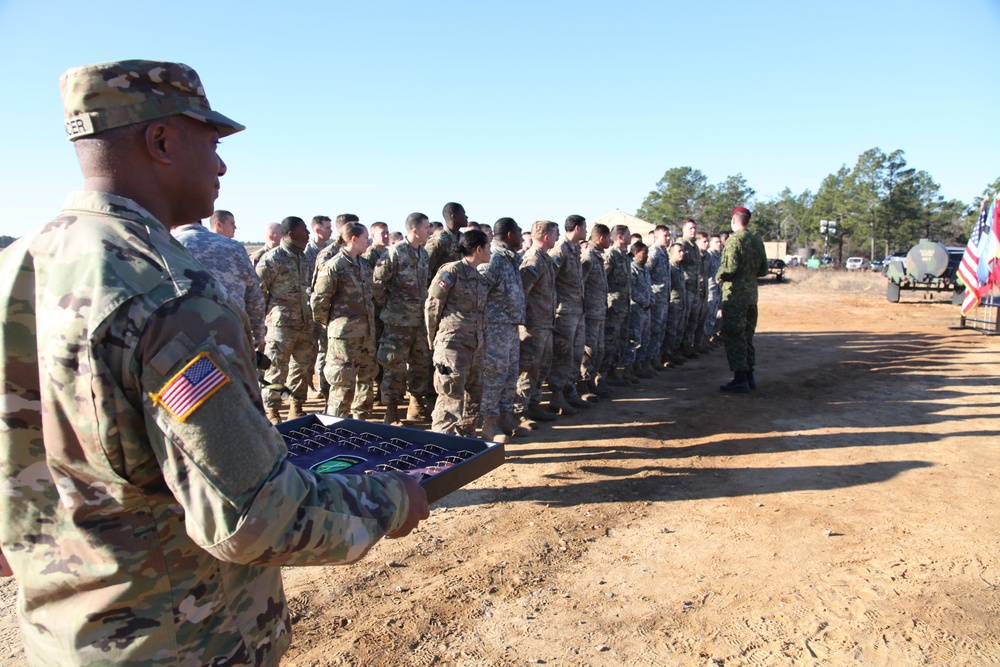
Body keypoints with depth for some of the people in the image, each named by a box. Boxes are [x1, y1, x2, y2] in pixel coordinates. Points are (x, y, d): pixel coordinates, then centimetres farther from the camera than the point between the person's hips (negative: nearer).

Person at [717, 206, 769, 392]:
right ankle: (749, 377, 23)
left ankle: (740, 380, -2)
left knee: (733, 336, -3)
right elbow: (764, 270, 13)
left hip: (735, 293, -8)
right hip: (752, 293, 8)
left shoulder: (734, 240, -13)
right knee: (747, 335, 17)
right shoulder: (757, 241, 11)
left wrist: (719, 276, -3)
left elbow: (730, 267, -22)